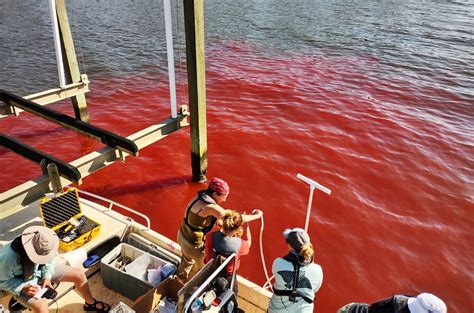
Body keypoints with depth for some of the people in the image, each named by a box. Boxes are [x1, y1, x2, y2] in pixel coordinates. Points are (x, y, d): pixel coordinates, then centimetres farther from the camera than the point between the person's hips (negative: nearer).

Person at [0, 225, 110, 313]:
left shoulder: (42, 248, -24)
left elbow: (48, 260, -2)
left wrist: (47, 276, -16)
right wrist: (23, 288, -30)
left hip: (40, 270, 5)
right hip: (20, 283, -5)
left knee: (79, 275, -3)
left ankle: (90, 303, 23)